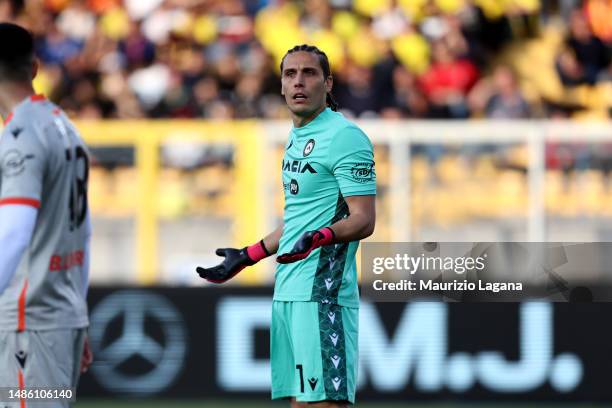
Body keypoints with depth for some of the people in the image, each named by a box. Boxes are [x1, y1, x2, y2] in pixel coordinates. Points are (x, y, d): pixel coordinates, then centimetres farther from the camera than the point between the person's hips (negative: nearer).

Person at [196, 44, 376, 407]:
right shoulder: (297, 138, 18)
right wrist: (247, 257, 32)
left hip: (323, 295, -9)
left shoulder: (344, 137, -10)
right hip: (288, 292, 9)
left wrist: (320, 237, -33)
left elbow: (363, 220, -15)